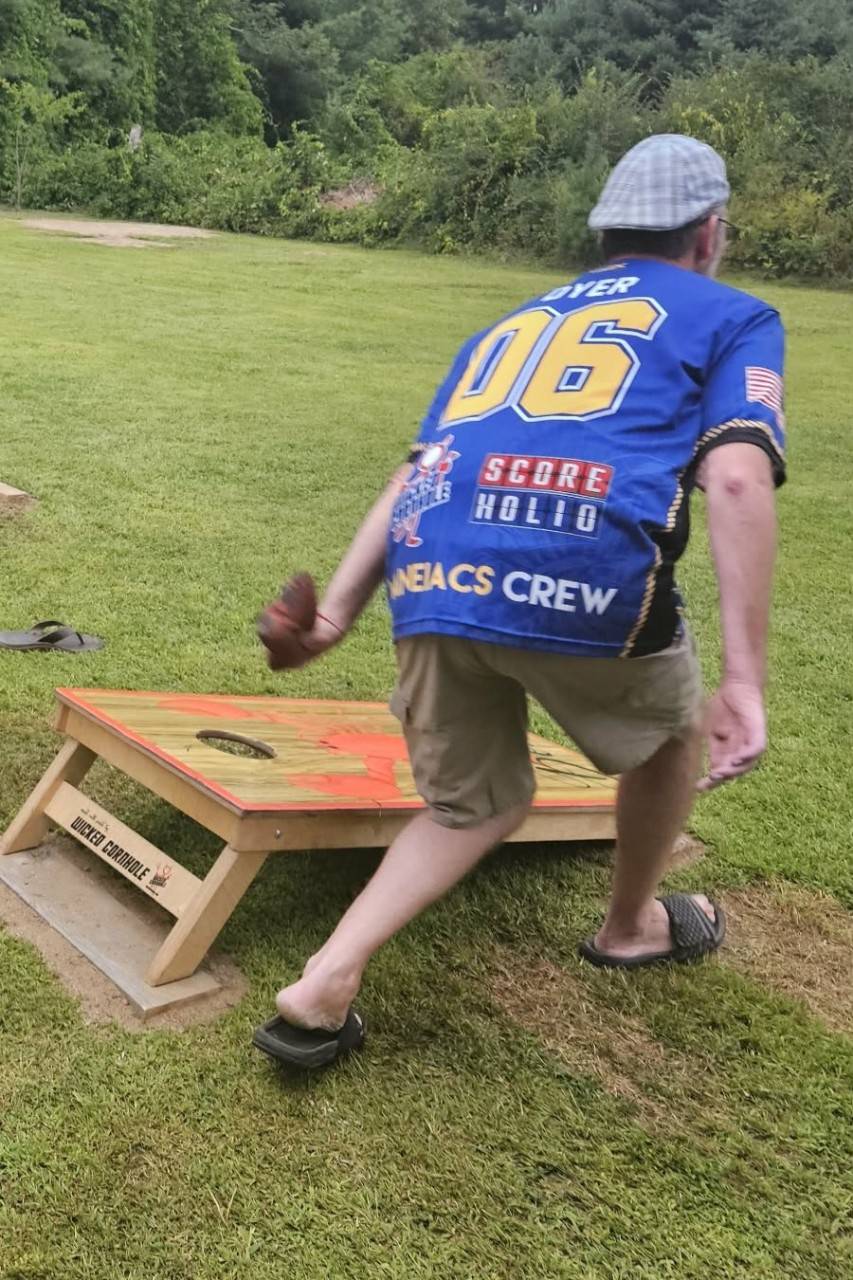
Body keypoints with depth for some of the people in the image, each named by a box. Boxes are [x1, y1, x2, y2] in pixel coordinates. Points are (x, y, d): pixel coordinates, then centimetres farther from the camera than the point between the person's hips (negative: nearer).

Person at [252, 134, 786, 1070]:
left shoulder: (513, 324, 32)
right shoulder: (732, 317, 17)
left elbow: (419, 474, 21)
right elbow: (737, 480, -2)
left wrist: (335, 613, 16)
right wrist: (744, 680, -7)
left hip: (431, 577, 5)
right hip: (583, 577, -4)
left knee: (474, 806, 25)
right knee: (668, 731, 28)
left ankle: (324, 989, 11)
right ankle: (631, 926, 48)